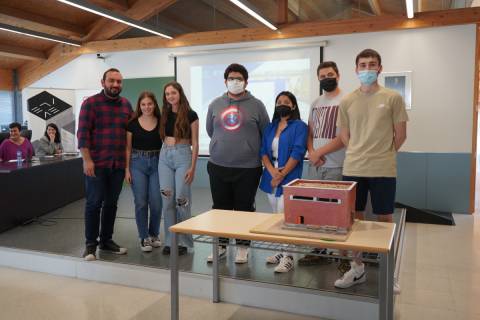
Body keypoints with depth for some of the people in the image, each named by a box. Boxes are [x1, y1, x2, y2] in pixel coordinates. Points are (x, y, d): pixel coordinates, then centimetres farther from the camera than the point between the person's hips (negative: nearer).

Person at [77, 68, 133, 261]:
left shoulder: (126, 105, 10)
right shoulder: (90, 103, -4)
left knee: (111, 203, 11)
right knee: (94, 204, 0)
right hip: (96, 163, -4)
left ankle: (106, 240, 23)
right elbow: (83, 133, -8)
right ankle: (90, 244, 11)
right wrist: (87, 160, -15)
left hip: (119, 164, 4)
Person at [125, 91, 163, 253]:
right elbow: (128, 148, 4)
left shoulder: (161, 122, 3)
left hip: (156, 163, 1)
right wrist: (127, 169, -2)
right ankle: (144, 238, 13)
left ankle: (154, 235, 22)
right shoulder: (133, 123, 2)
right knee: (141, 202, -1)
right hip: (138, 163, 0)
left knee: (156, 202, -1)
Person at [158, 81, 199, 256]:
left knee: (181, 200, -3)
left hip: (183, 156, -4)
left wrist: (192, 167, -10)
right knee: (167, 200, 4)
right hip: (165, 157, 5)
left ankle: (183, 241, 9)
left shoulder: (190, 115, -3)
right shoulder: (164, 114, 11)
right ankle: (170, 240, 14)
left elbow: (194, 143, -4)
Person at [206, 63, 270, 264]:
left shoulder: (256, 105, -1)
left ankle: (242, 246, 21)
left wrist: (251, 149, 9)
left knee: (245, 209, 7)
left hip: (248, 167, -3)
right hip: (218, 166, 3)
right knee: (220, 208, 11)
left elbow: (266, 134, 5)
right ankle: (220, 245, 25)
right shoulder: (215, 105, 7)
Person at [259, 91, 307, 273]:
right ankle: (282, 251, 22)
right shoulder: (270, 127, 15)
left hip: (289, 179, -6)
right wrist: (273, 172, -10)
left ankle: (288, 258, -3)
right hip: (270, 178, 6)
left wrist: (281, 175, -15)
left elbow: (297, 153, -11)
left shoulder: (299, 126, -2)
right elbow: (263, 151, 7)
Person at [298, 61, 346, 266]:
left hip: (336, 167, -6)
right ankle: (319, 249, 18)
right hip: (315, 165, 6)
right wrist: (311, 152, -2)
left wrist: (319, 153, -10)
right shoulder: (315, 103, 17)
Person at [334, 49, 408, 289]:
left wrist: (383, 155, 9)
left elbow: (400, 135, 3)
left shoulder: (392, 98, -1)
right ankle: (357, 268, 25)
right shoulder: (347, 101, 6)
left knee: (384, 219, 7)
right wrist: (359, 155, 9)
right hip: (353, 169, 2)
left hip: (383, 170, -2)